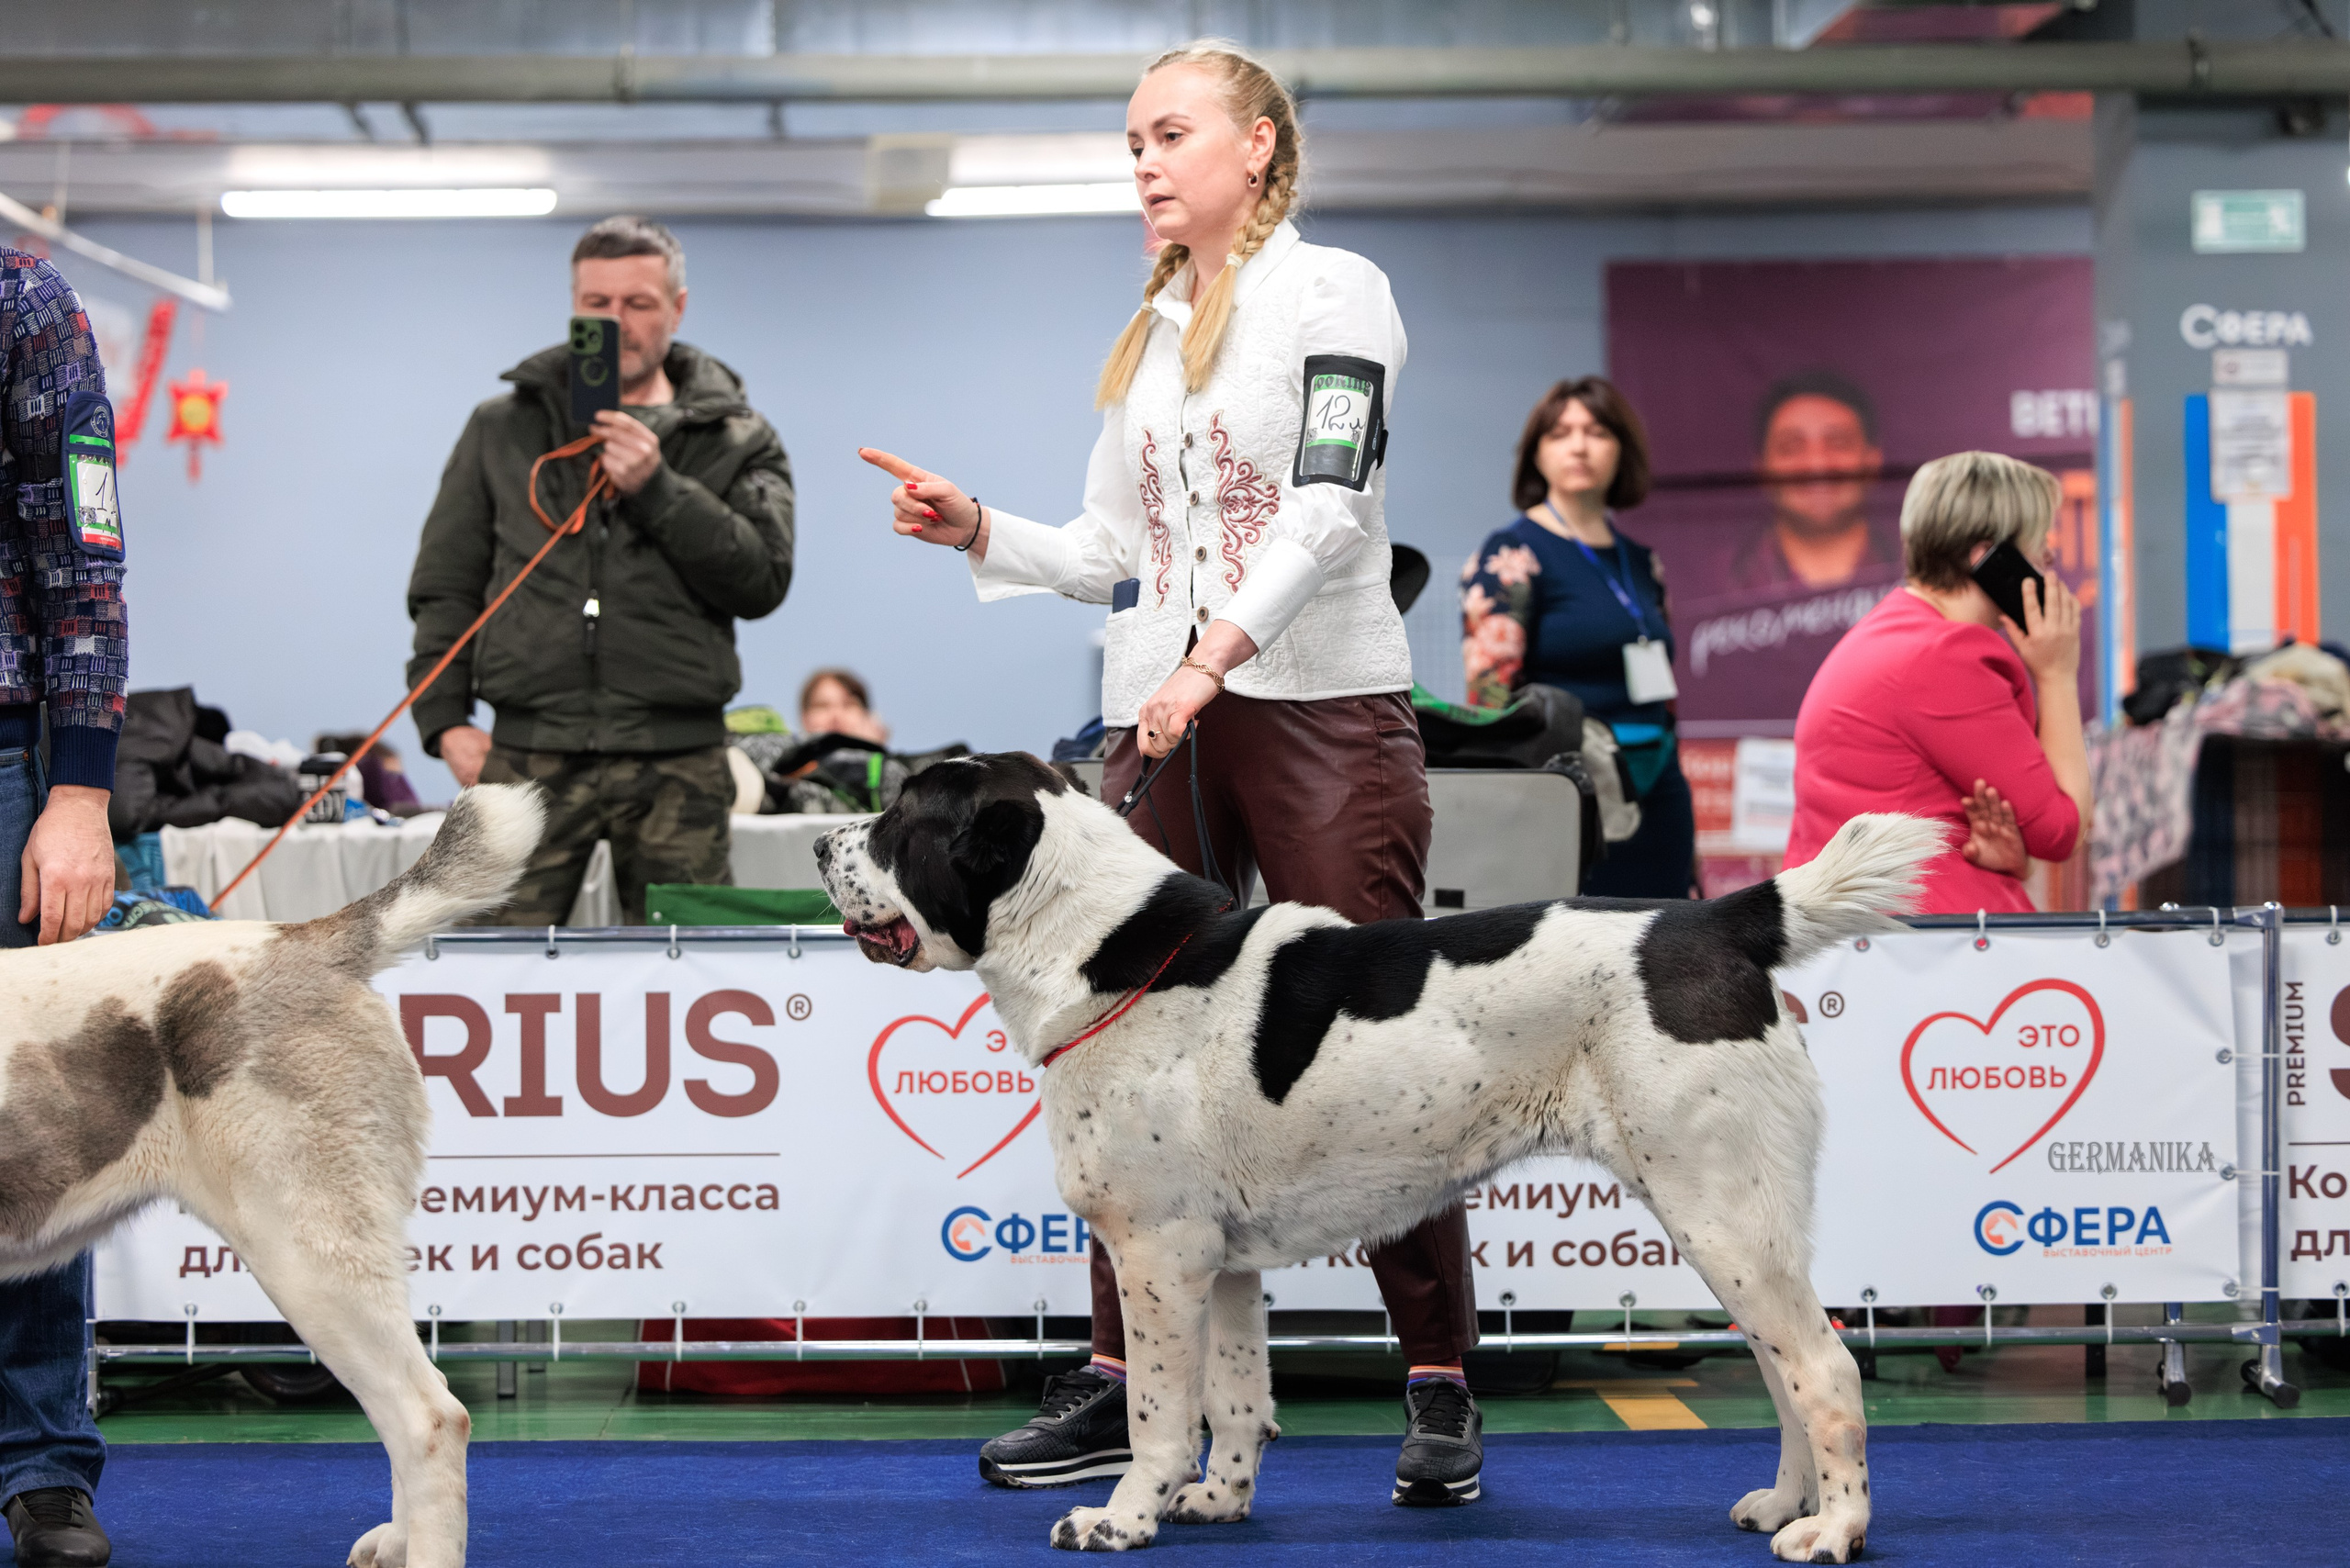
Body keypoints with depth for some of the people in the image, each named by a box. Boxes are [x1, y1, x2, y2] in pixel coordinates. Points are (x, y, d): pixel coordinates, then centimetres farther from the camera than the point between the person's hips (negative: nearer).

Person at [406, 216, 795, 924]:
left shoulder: (736, 441, 10)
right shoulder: (503, 428, 14)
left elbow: (763, 579, -3)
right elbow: (444, 585, 14)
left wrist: (656, 488, -11)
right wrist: (444, 718, 3)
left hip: (677, 765, 0)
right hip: (529, 757, 0)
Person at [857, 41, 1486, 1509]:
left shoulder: (1334, 290, 0)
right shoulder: (1149, 333, 19)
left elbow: (1328, 501, -13)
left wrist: (1218, 655, -24)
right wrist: (982, 533, 4)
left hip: (1325, 704, -6)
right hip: (1159, 716, 6)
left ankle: (1442, 1390, 1)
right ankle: (1123, 1381, 5)